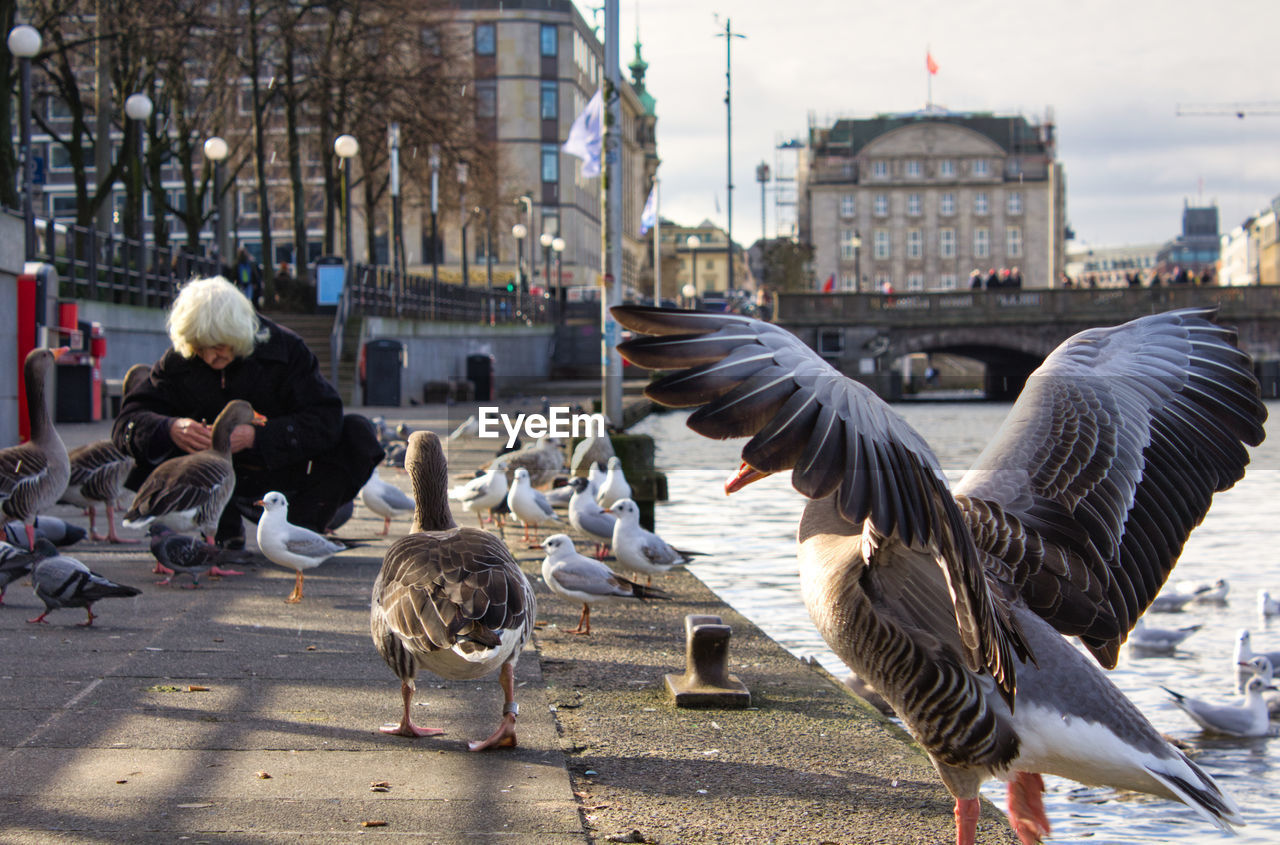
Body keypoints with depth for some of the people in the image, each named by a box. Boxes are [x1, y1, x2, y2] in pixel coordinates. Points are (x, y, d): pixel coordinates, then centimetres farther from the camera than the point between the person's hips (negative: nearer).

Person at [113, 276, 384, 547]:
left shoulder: (285, 349, -16)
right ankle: (227, 533, -4)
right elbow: (126, 422, -15)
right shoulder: (177, 363, -11)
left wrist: (255, 437, -37)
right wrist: (169, 429, -38)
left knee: (357, 433, -25)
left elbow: (325, 420, -24)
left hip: (287, 473, -1)